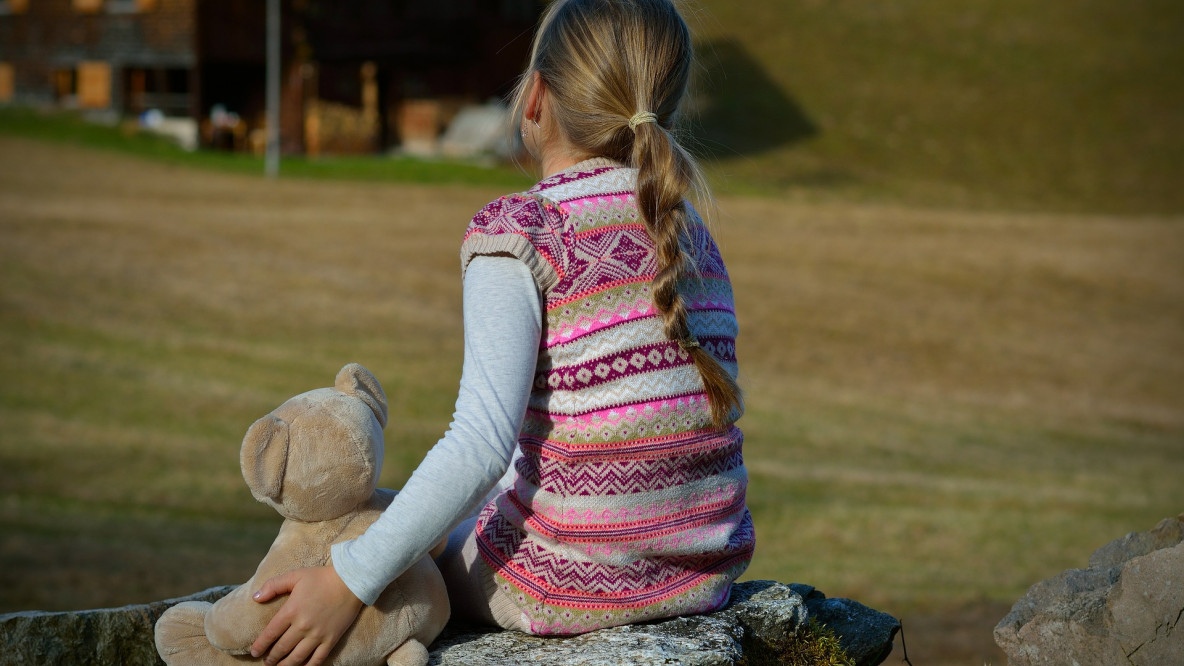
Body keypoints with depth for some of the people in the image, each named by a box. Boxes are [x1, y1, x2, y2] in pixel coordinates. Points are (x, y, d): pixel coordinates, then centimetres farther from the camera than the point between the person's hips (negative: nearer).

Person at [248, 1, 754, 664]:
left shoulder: (521, 231, -14)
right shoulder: (691, 234, 7)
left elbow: (482, 442, -23)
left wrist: (349, 582, -21)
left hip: (571, 581, -6)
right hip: (703, 575, 6)